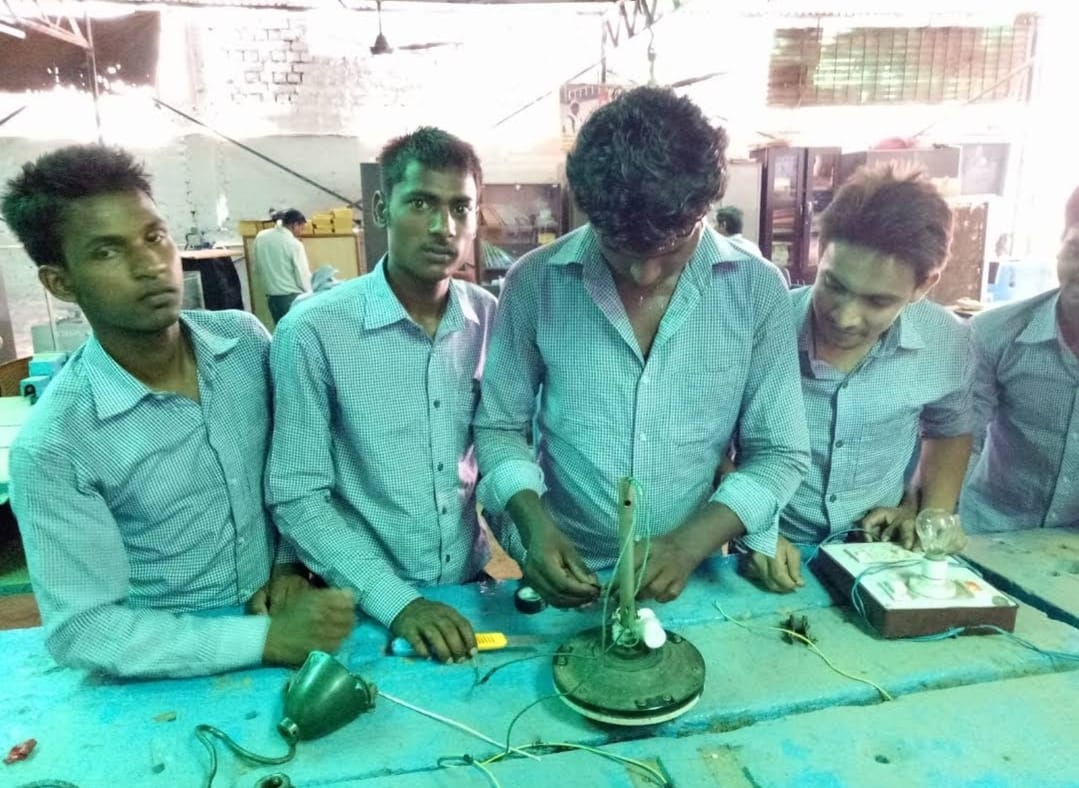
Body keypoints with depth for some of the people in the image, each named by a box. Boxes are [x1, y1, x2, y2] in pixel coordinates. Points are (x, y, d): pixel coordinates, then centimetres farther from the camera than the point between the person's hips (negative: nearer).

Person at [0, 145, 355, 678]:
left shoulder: (244, 339, -5)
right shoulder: (54, 445, -16)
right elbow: (83, 630, -14)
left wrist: (289, 561, -3)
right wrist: (267, 638, -21)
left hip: (282, 612, 3)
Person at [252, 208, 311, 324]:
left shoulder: (260, 237, 5)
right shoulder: (294, 244, -13)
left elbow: (257, 270, 12)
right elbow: (303, 275, -9)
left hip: (272, 297, 6)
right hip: (292, 297, -6)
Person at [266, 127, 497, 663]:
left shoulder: (491, 319, -5)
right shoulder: (313, 332, -18)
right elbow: (296, 498, -15)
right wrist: (397, 601, -22)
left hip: (470, 585, 5)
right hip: (364, 608, -4)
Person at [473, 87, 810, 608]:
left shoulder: (756, 289, -7)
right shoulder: (534, 282, -8)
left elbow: (779, 453, -3)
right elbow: (500, 427, 1)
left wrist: (689, 545, -17)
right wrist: (534, 525, -16)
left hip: (692, 576, 2)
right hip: (567, 577, -1)